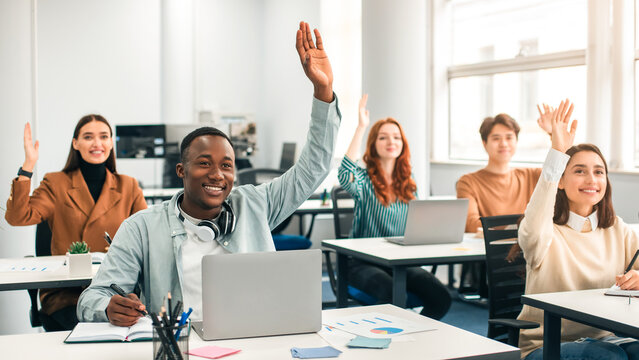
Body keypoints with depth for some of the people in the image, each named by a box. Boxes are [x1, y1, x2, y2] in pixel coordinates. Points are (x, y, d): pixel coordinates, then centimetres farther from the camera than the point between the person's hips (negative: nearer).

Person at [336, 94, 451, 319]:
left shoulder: (409, 187, 14)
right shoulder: (364, 180, -2)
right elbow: (345, 176, -27)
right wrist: (361, 127, -26)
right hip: (364, 263, -4)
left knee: (441, 297, -22)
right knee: (392, 294, -35)